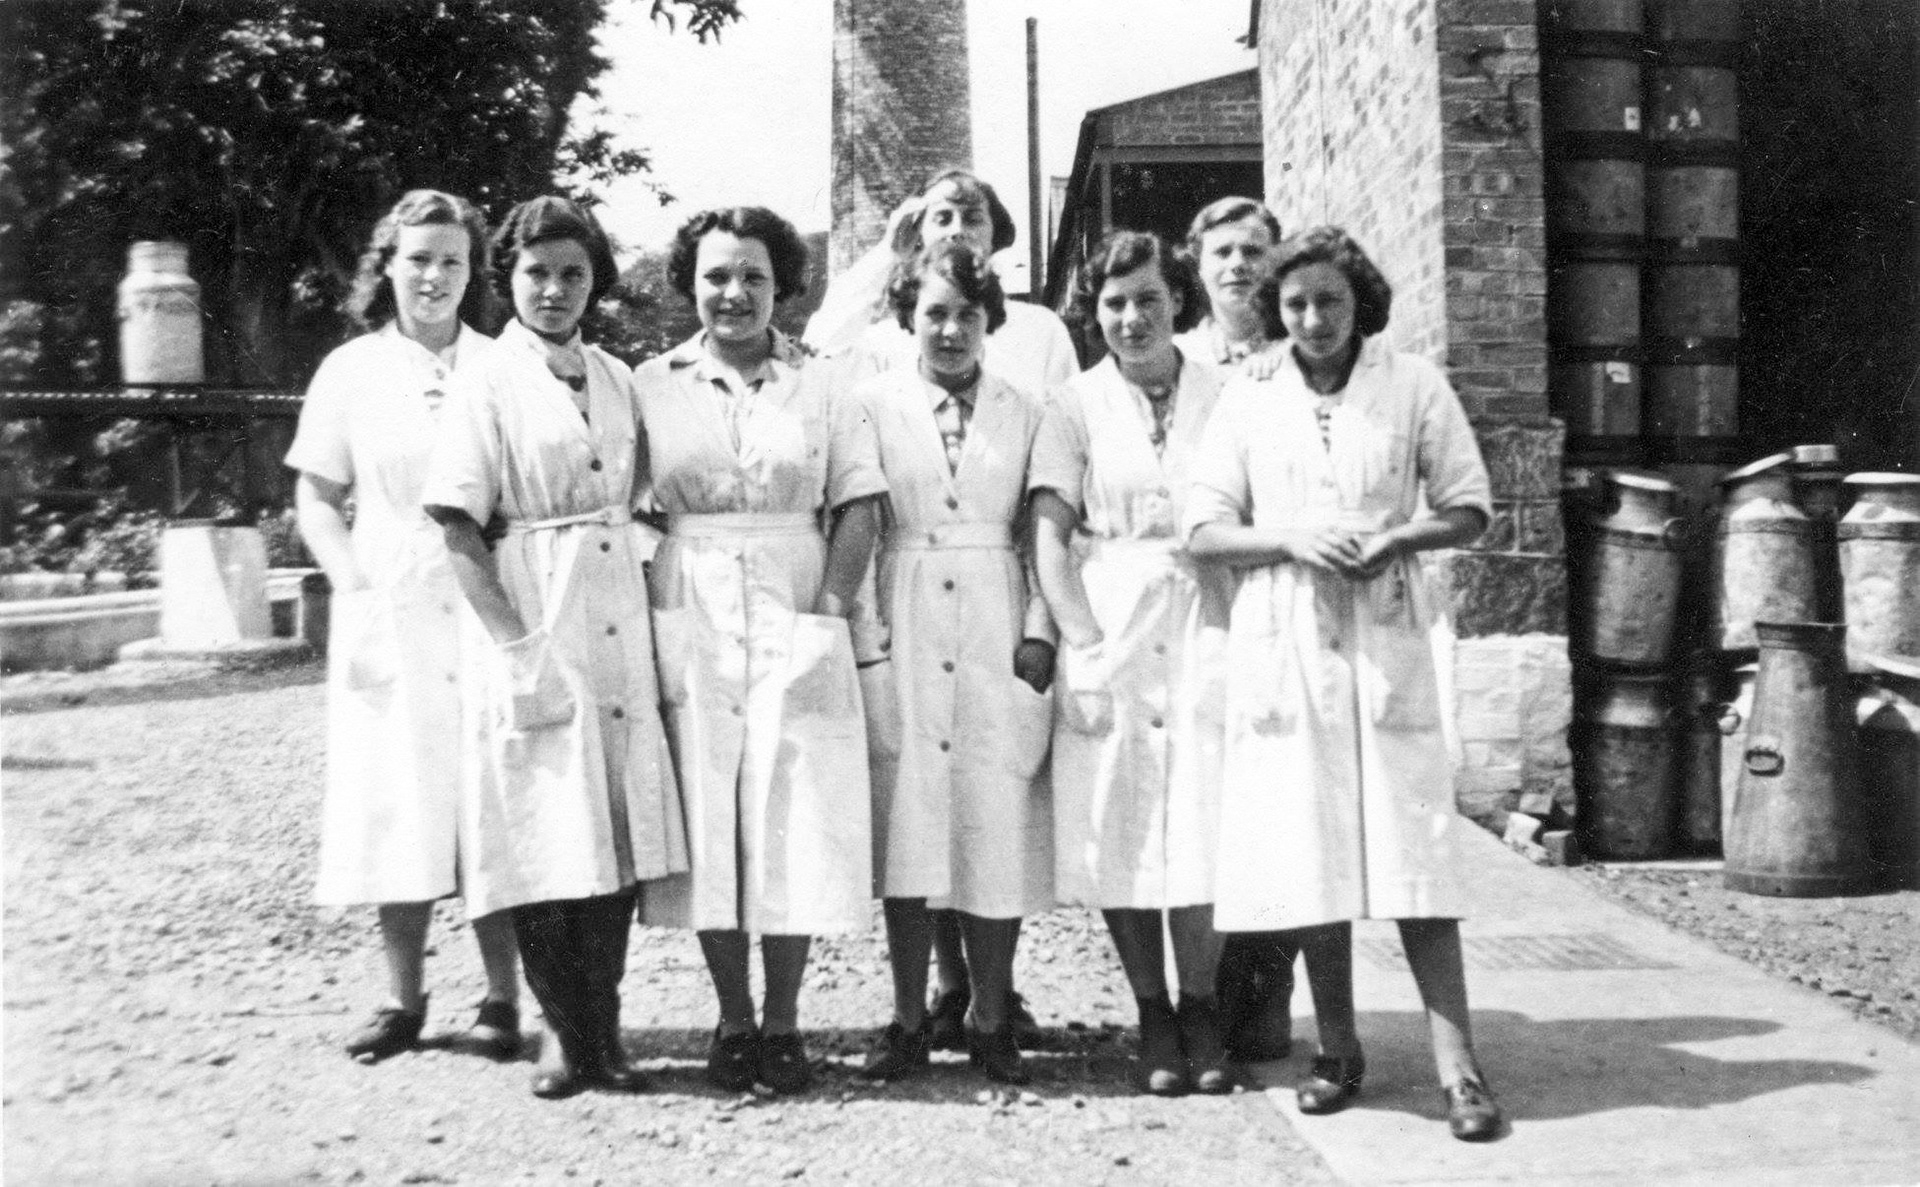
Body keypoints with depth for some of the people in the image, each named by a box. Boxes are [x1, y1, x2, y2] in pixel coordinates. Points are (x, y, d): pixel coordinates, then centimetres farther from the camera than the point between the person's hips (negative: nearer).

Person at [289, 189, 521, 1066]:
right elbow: (316, 499, 9)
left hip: (483, 615, -1)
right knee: (397, 802, 5)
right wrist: (354, 585, -5)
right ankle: (403, 997, 16)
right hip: (387, 619, 1)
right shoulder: (351, 371, 6)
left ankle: (502, 997, 9)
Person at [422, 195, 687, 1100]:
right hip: (533, 636, -5)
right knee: (547, 840, -1)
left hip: (620, 633, 5)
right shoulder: (485, 382, -2)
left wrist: (653, 606, 7)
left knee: (621, 832, 5)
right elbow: (458, 528, -7)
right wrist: (517, 640, -14)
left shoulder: (616, 379, 13)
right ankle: (564, 1031, 14)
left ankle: (602, 1028, 17)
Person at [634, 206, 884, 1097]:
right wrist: (644, 616, -7)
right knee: (707, 823, 3)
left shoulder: (818, 390, 8)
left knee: (795, 822, 0)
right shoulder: (652, 386, 7)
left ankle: (783, 1023, 12)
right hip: (690, 630, 0)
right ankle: (732, 1019, 16)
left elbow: (859, 506, 3)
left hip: (796, 629, 0)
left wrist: (831, 606, -8)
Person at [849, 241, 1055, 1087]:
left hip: (996, 632, 1)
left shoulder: (1025, 413, 10)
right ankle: (908, 1022, 12)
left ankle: (991, 1023, 14)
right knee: (906, 825, 0)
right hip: (902, 631, -1)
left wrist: (1039, 631, -3)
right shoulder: (873, 403, 6)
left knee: (1000, 830, 1)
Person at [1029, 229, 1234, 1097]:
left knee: (1202, 824, -2)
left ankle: (1200, 1006, 16)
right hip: (1103, 629, 0)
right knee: (1116, 828, 3)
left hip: (1205, 627, 0)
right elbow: (1049, 537, -2)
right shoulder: (1076, 406, 4)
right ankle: (1151, 1012, 17)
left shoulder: (1223, 397, 6)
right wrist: (1084, 648, -10)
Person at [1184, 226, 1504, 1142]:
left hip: (1386, 643, -1)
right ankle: (1338, 1050, 19)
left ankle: (1458, 1065, -2)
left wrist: (1399, 539, -12)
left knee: (1413, 853, -6)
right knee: (1307, 857, 5)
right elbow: (1203, 530, 4)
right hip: (1282, 646, 2)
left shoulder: (1414, 385, 5)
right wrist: (1288, 537, -13)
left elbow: (1468, 509, 7)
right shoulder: (1247, 400, 8)